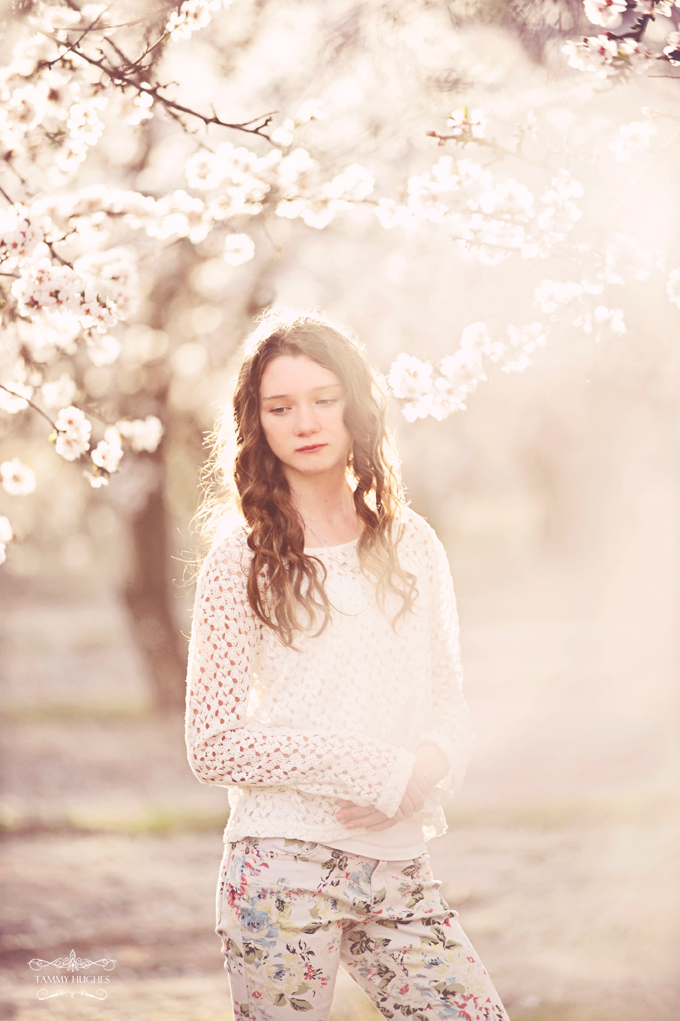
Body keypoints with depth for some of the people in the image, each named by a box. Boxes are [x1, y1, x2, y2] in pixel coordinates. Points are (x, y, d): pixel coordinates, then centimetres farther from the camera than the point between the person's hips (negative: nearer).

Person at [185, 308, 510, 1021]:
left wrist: (430, 766, -9)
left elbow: (447, 700, 15)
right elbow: (213, 746, -5)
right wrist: (380, 772, -12)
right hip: (283, 867, -4)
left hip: (398, 873, 4)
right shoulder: (243, 557, -1)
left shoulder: (412, 545, 11)